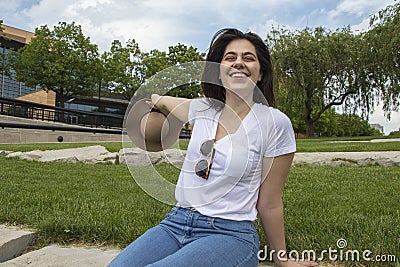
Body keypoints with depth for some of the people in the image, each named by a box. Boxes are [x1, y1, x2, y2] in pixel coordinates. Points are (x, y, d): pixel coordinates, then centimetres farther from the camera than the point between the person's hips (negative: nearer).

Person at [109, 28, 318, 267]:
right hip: (175, 223, 4)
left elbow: (270, 204, 1)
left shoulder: (275, 123, -8)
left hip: (230, 234, -3)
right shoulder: (202, 108, 5)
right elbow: (161, 102, 30)